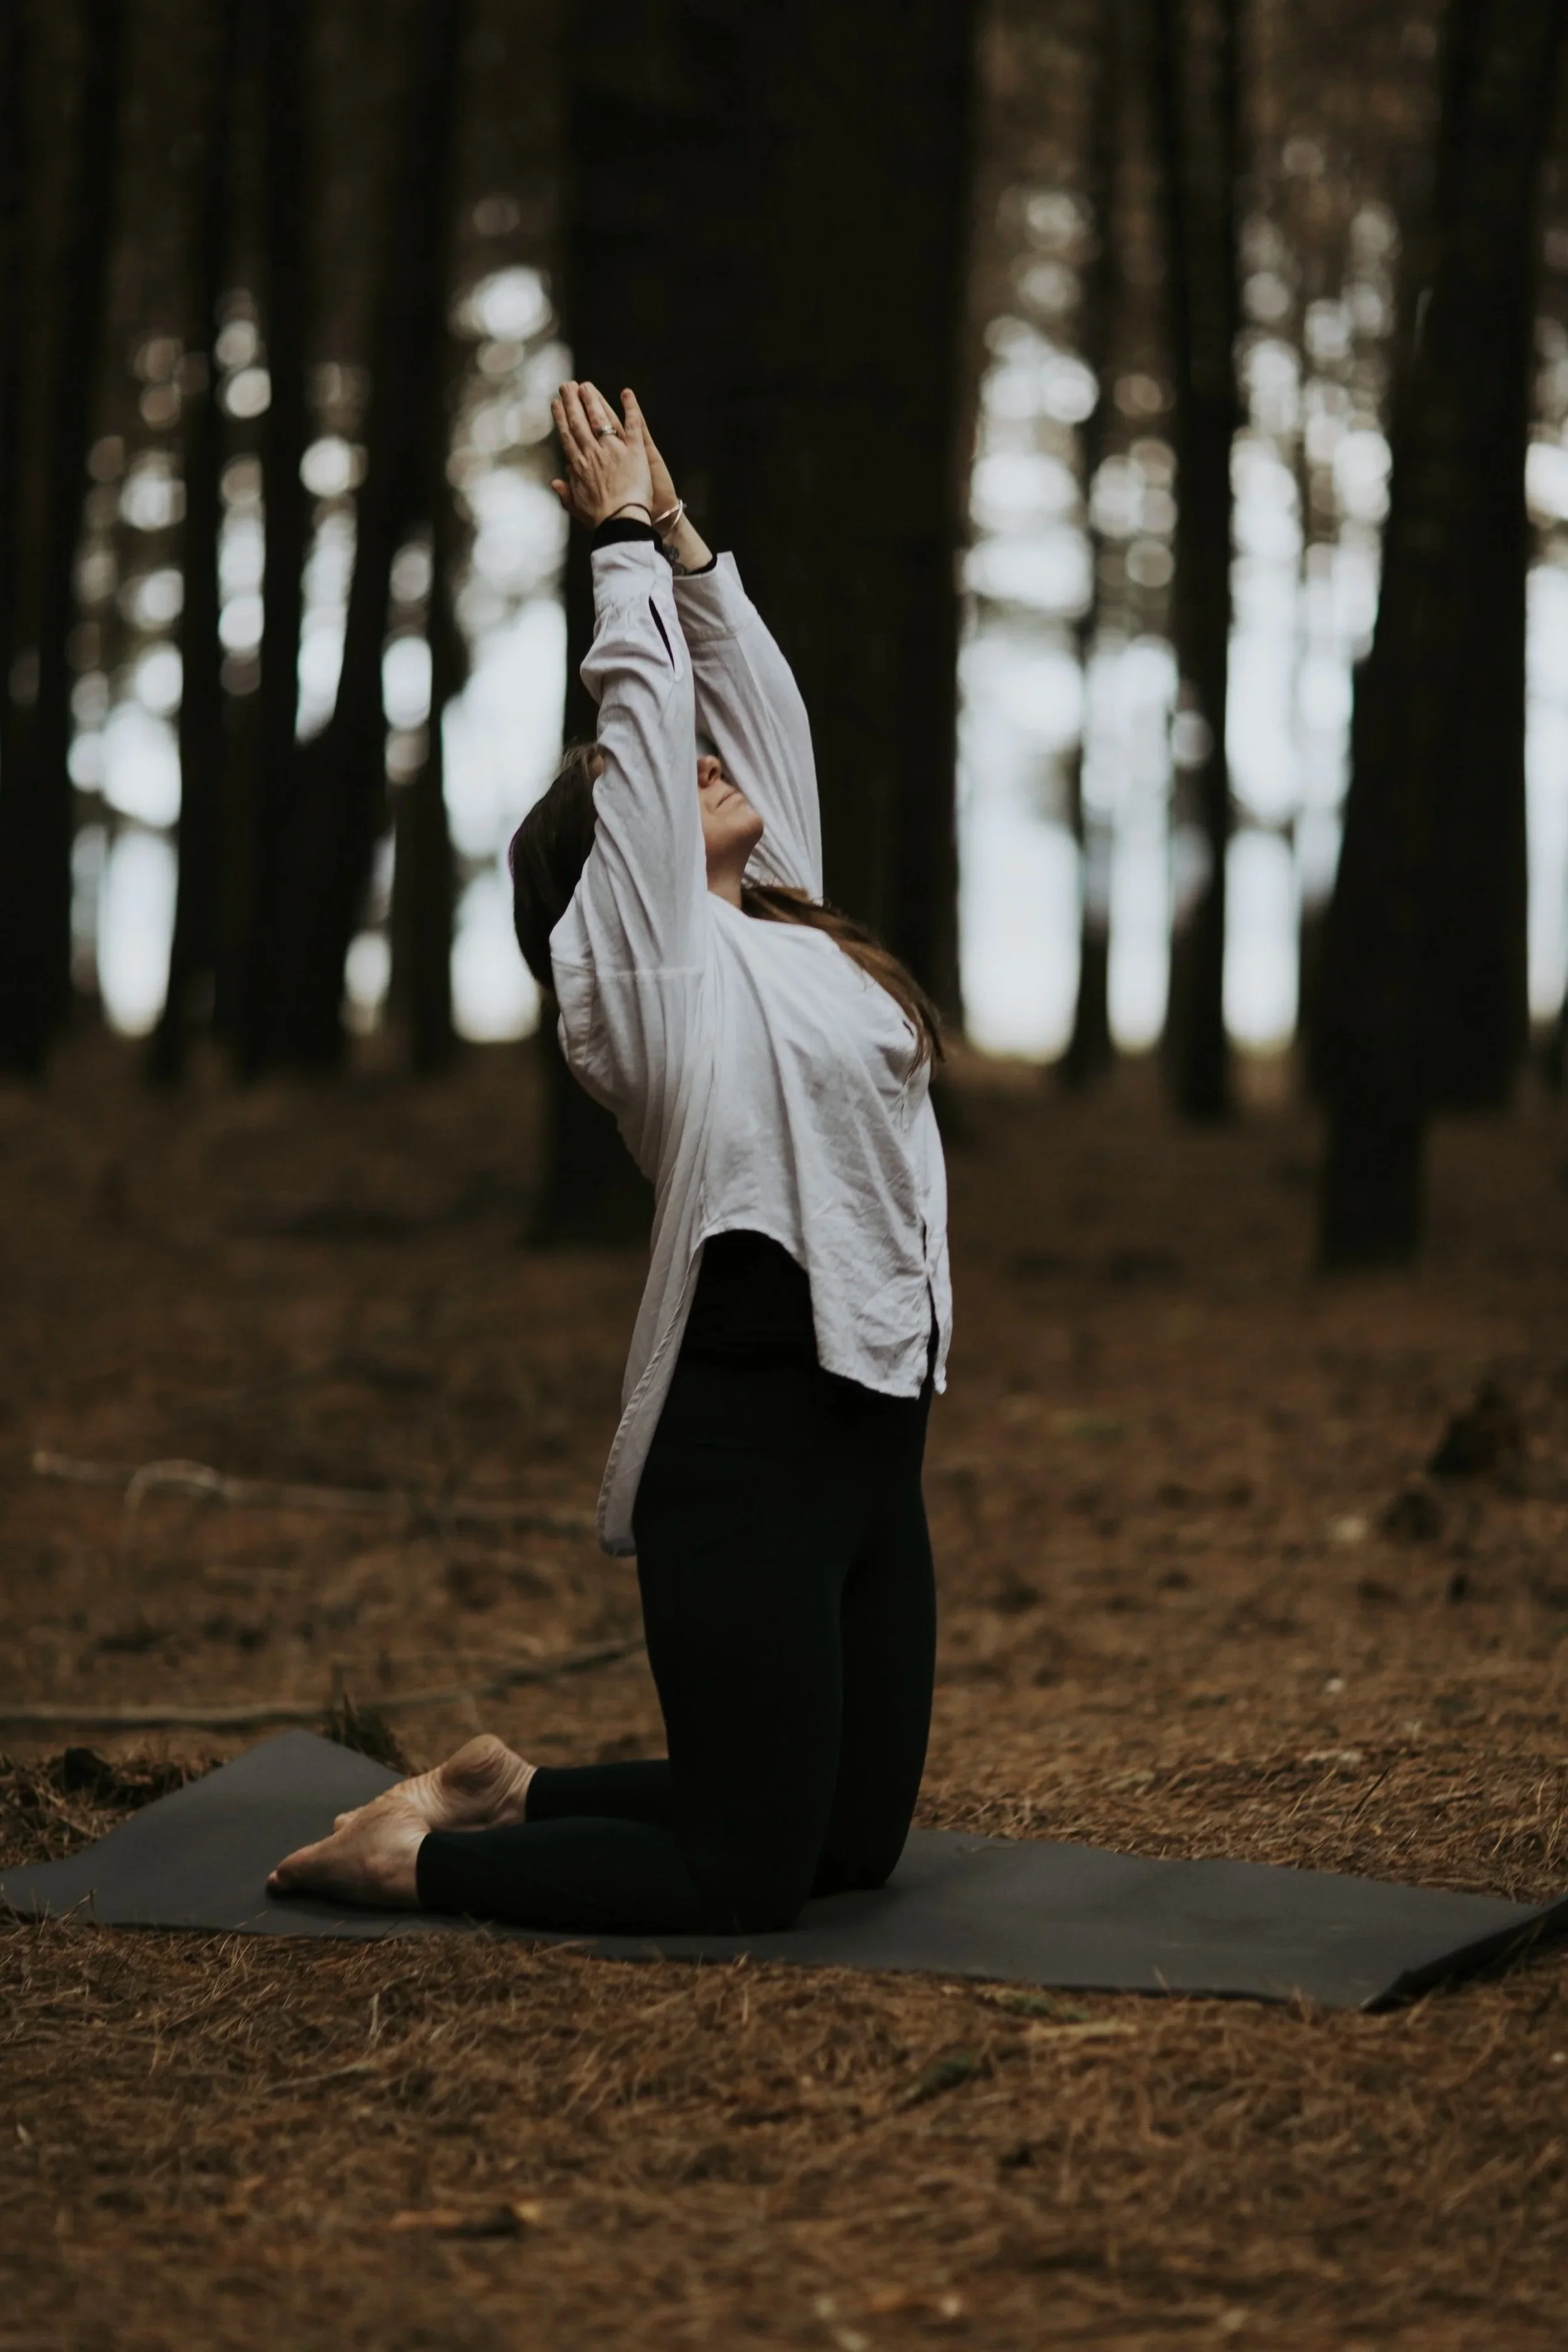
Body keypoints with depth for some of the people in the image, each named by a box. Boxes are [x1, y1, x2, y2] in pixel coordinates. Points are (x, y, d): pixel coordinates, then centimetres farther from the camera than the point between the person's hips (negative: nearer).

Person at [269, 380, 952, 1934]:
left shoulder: (783, 934, 18)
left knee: (854, 1840, 12)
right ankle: (409, 1858, 7)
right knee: (742, 1877, -9)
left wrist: (682, 534, 20)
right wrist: (625, 535, 7)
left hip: (869, 1436, 9)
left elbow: (754, 700, 19)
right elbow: (638, 702, -4)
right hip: (749, 1438, -9)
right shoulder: (647, 965, -3)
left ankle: (514, 1793, 26)